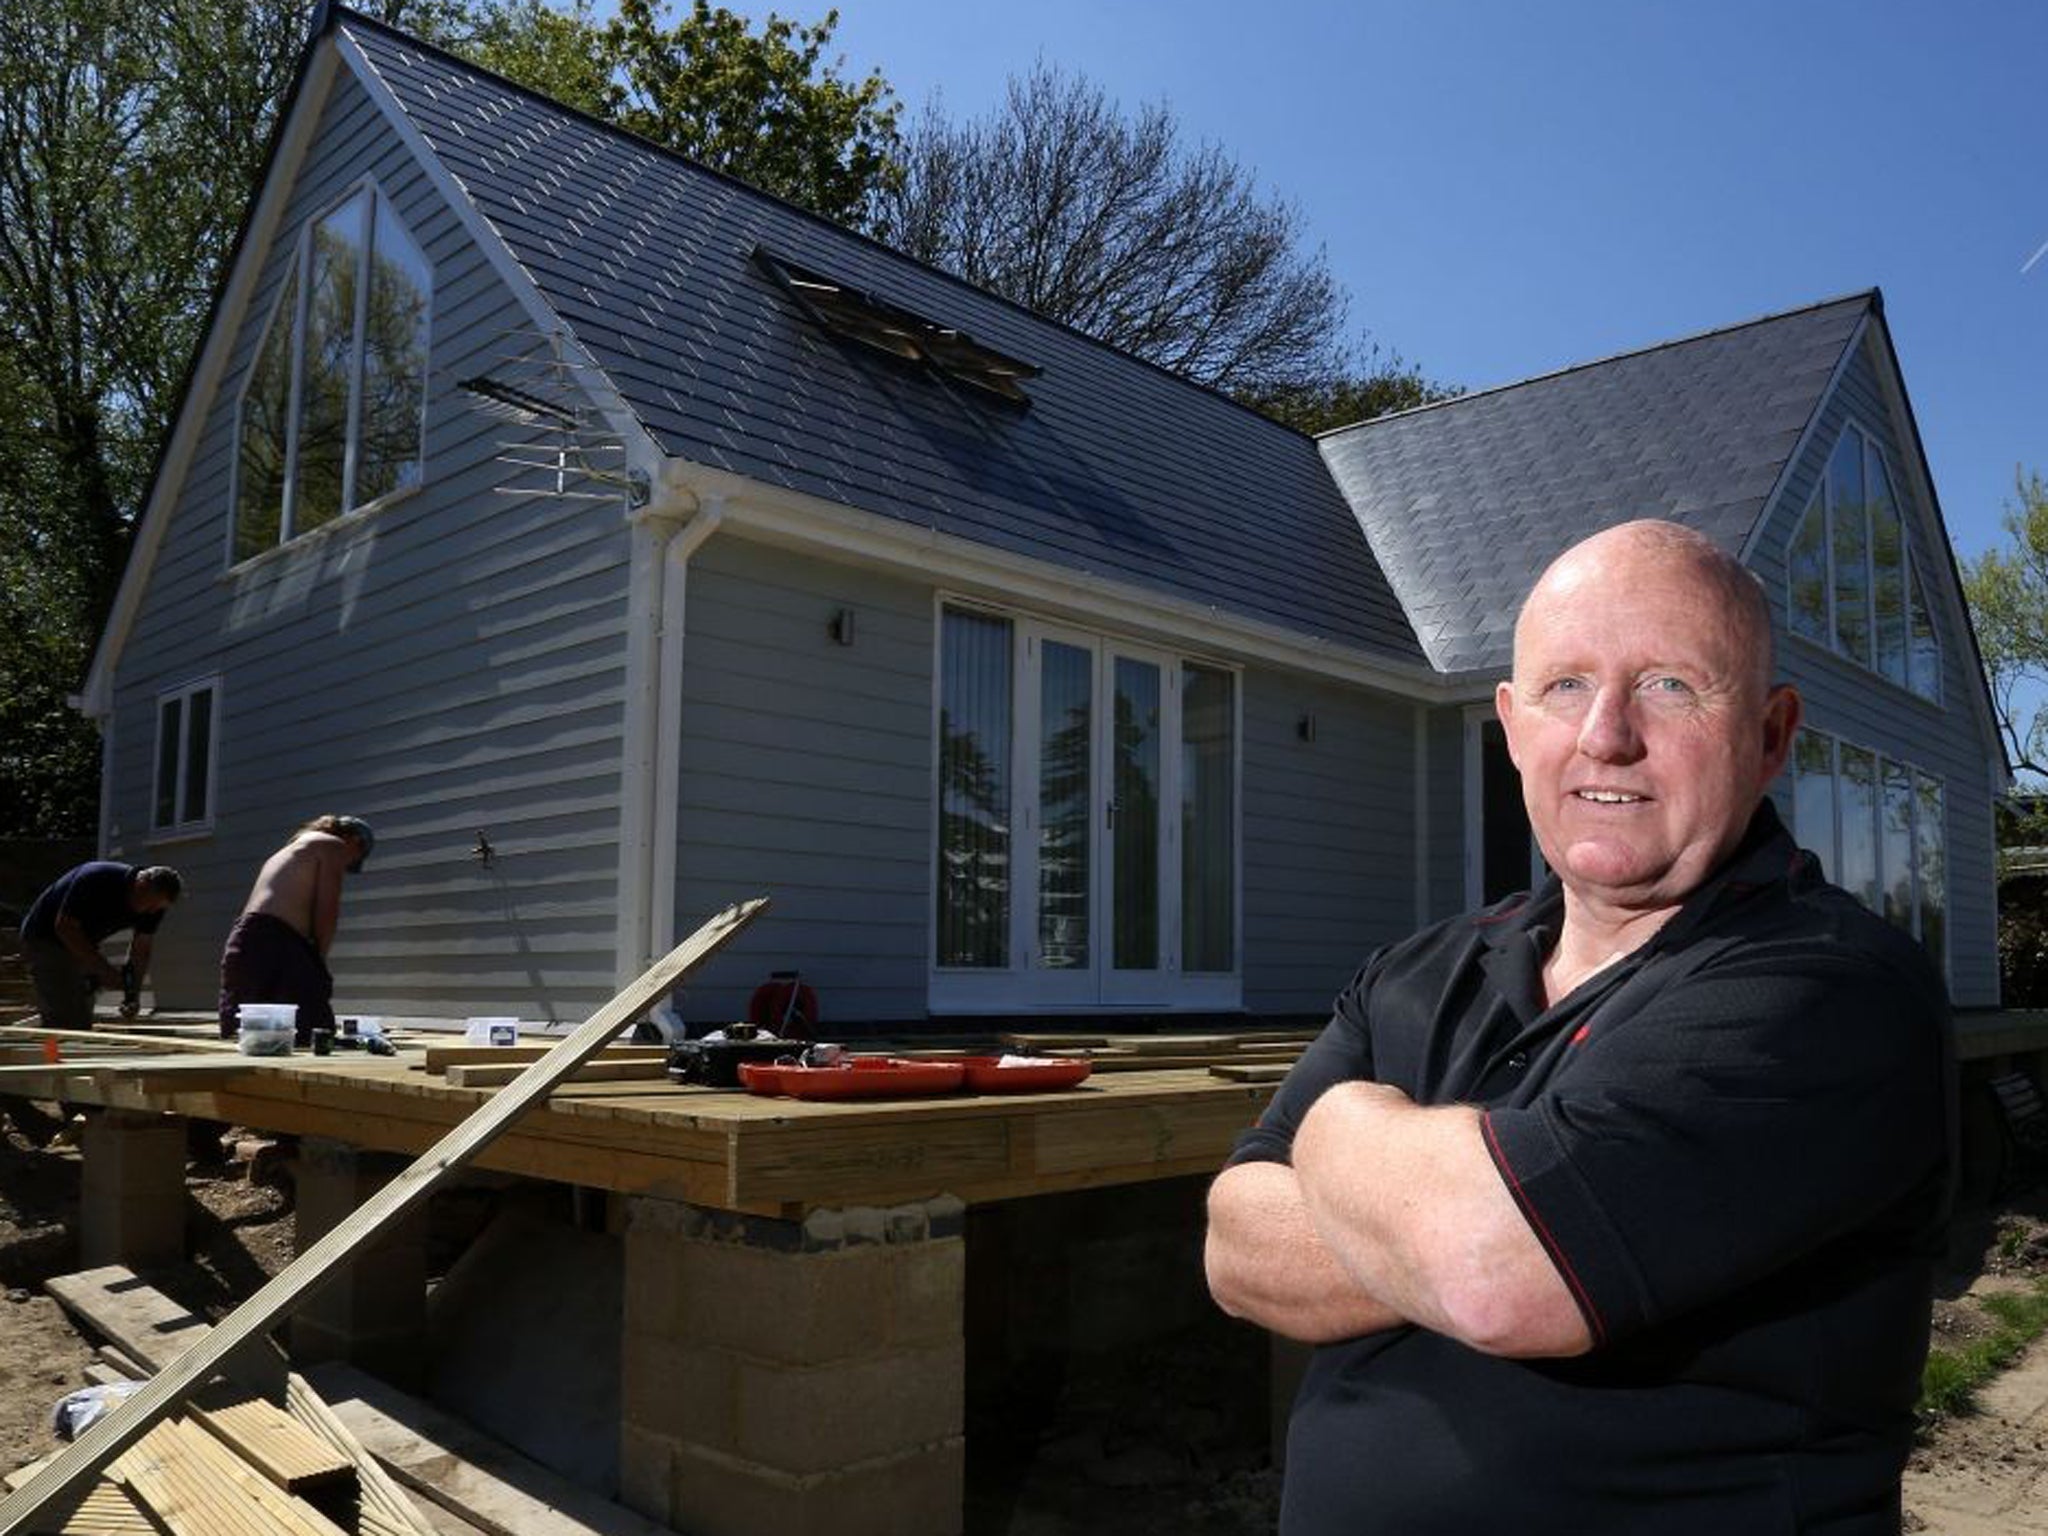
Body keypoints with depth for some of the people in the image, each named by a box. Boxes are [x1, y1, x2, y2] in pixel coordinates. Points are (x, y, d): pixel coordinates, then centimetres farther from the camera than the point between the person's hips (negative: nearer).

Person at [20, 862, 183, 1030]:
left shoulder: (154, 906, -11)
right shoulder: (97, 880, -32)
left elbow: (141, 950, -3)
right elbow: (64, 927, -27)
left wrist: (132, 993, -15)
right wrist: (104, 968, -30)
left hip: (82, 947, 7)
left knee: (82, 1023, 9)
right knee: (68, 1023, -16)